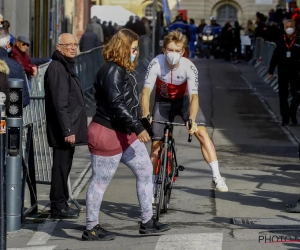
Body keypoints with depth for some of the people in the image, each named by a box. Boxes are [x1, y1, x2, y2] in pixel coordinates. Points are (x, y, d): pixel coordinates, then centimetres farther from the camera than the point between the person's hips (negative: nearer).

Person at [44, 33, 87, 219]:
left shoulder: (67, 67, 19)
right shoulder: (57, 69, -14)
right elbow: (59, 103, -20)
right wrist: (67, 130, -23)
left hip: (70, 128, 10)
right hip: (64, 129, -10)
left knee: (64, 166, 13)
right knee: (62, 166, -5)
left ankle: (61, 204, 19)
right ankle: (58, 206, 0)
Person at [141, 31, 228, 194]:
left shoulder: (189, 67, -30)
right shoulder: (156, 64, -30)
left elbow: (194, 96, -35)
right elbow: (146, 90, -35)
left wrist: (192, 119, -52)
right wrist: (145, 114, -51)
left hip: (183, 100, -1)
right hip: (162, 101, 1)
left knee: (201, 132, -21)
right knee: (156, 144, -2)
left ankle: (216, 177, -18)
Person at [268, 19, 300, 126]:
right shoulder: (280, 42, 1)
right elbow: (275, 57, 3)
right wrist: (271, 72, 2)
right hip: (283, 73, 1)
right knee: (283, 96, 3)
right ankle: (285, 117, 12)